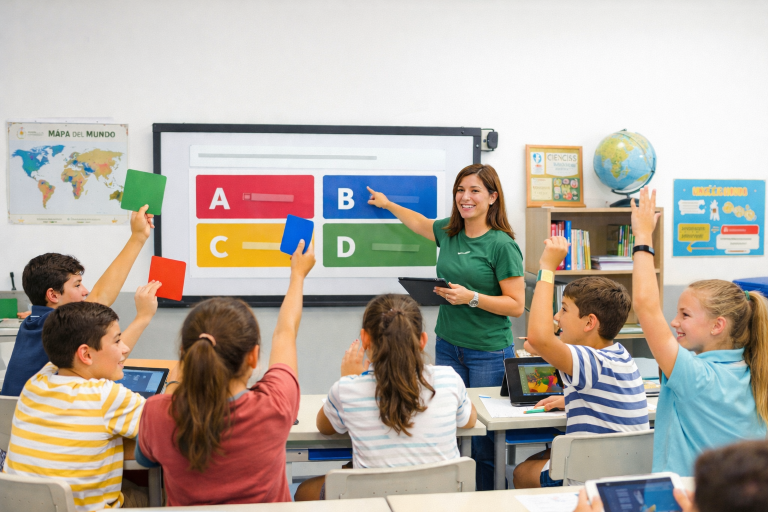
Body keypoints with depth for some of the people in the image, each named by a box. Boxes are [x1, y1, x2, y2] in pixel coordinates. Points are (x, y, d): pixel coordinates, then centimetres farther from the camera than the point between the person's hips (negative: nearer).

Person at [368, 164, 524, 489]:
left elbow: (516, 305, -11)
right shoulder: (449, 233, 7)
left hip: (489, 353, -5)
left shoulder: (502, 245, -11)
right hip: (448, 347, 6)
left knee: (484, 441, -1)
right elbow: (419, 222, 31)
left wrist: (472, 297, -21)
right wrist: (387, 204, 41)